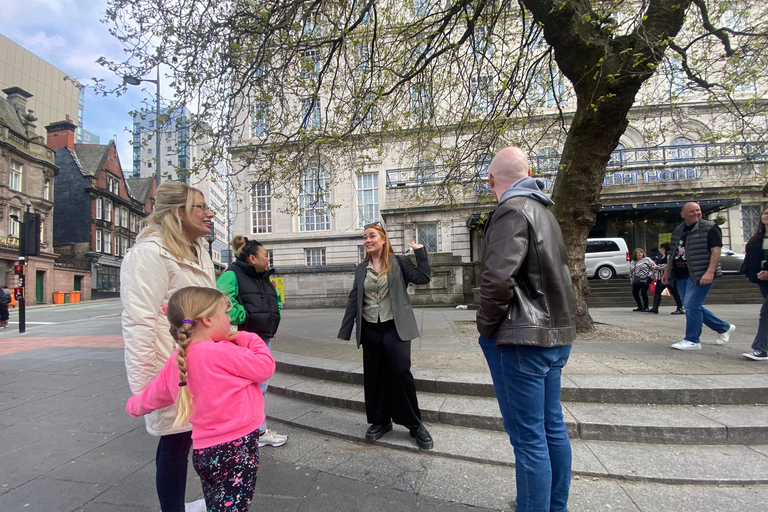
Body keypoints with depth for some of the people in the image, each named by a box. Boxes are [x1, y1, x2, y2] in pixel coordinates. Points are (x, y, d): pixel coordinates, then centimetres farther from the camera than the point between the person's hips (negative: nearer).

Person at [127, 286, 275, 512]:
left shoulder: (177, 361, 3)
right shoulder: (221, 352, -21)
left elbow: (152, 396, 18)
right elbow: (264, 367, -15)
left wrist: (135, 406, 40)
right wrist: (248, 339, -1)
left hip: (205, 451, 8)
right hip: (236, 448, -8)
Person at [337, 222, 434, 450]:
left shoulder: (399, 262, 1)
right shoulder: (361, 269, 10)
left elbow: (423, 277, -7)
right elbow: (353, 301, 11)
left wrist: (419, 251, -9)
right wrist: (345, 331, 9)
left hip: (395, 327, -4)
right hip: (370, 329, 4)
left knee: (401, 372, -9)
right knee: (374, 376, 9)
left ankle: (415, 424, 9)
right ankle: (380, 421, 26)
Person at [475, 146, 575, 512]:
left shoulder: (513, 211, -15)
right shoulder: (544, 210, 15)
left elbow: (498, 277, -27)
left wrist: (486, 326, -12)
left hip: (521, 338, -10)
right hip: (555, 333, 10)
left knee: (529, 437, 0)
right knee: (552, 427, 19)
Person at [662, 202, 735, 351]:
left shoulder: (710, 228, -4)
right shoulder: (678, 231, 15)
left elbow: (716, 251, -13)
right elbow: (673, 253, 22)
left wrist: (710, 272, -23)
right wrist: (667, 271, 19)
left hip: (700, 275, -7)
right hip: (681, 276, 7)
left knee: (691, 305, -11)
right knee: (693, 307, 13)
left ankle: (692, 340, 1)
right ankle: (724, 328, 32)